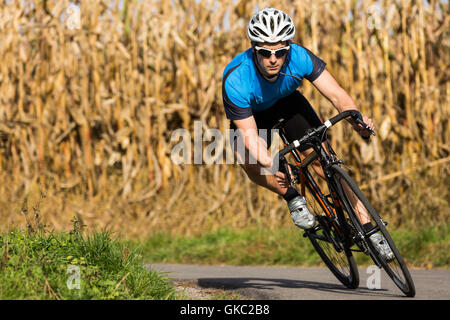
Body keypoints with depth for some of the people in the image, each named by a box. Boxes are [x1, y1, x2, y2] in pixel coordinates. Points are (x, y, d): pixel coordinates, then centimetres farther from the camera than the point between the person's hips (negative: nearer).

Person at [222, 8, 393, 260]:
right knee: (250, 162, -30)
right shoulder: (235, 80, -38)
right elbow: (249, 133, -35)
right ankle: (292, 197, -4)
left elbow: (337, 94, -35)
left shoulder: (300, 57, -33)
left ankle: (366, 226, -8)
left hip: (287, 102, 1)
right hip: (250, 114, -1)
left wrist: (356, 119, -55)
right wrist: (269, 165, -53)